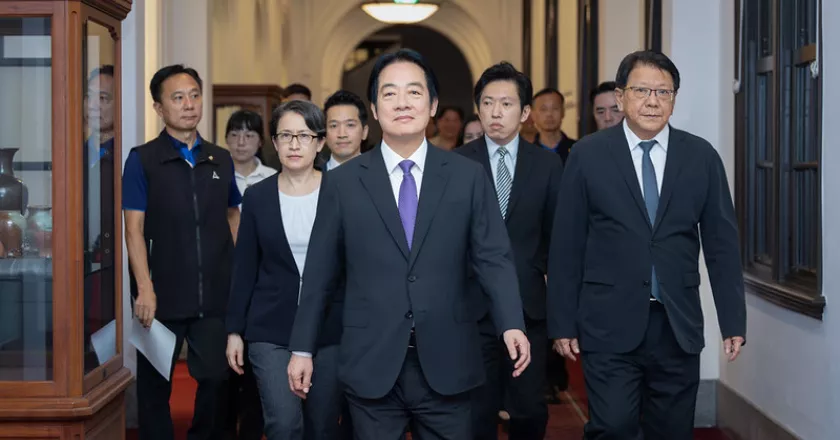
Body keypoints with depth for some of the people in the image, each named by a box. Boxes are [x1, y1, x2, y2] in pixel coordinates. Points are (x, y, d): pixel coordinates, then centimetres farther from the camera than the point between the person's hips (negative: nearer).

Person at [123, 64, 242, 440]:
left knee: (218, 379, 7)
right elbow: (134, 229, -6)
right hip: (163, 295, -3)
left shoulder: (220, 159, 10)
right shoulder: (142, 160, -1)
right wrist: (144, 289, -16)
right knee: (155, 385, 7)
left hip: (216, 294, 3)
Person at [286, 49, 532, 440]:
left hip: (445, 364, 0)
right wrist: (302, 349, 7)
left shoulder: (469, 177, 2)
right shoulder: (342, 182, 4)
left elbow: (493, 258, -3)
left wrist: (511, 325, -18)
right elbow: (320, 272, 7)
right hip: (371, 365, 0)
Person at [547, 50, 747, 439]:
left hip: (678, 327, 2)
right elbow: (566, 246, 0)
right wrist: (562, 323, -1)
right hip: (610, 325, -2)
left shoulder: (702, 157, 4)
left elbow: (722, 245, 6)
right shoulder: (588, 155, 0)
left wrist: (733, 321, 3)